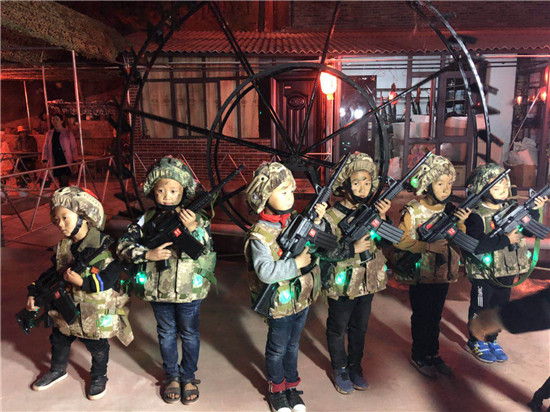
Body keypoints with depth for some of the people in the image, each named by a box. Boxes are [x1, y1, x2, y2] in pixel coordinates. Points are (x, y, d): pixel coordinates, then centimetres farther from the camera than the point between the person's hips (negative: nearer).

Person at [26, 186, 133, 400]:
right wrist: (34, 292, 1)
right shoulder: (62, 247, -1)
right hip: (66, 308, 6)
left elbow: (109, 279, -26)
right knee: (58, 341, 26)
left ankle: (99, 377, 40)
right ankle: (58, 370, 54)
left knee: (97, 348, 14)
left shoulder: (105, 245, -23)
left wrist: (82, 281, -36)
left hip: (96, 313, -6)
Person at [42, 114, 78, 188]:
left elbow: (74, 148, 2)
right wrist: (45, 160, 5)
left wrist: (74, 161, -6)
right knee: (60, 182, 8)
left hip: (66, 161, -4)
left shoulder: (68, 133, 3)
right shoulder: (49, 133, 12)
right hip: (55, 162, 4)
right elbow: (45, 147, 15)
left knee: (64, 182, -12)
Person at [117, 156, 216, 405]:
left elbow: (207, 250, -16)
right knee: (166, 334, 20)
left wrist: (193, 228, -31)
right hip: (158, 290, 2)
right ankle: (172, 376, 41)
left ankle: (188, 377, 38)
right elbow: (123, 245, -7)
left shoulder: (195, 218, -11)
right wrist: (149, 255, -21)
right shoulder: (147, 219, -5)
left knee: (189, 334, 16)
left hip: (189, 290, -2)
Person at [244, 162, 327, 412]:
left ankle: (291, 384, 45)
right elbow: (265, 272, -33)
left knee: (293, 344, 24)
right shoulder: (260, 234, -24)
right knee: (277, 348, 17)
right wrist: (297, 263, -28)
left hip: (302, 299, 6)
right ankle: (276, 388, 41)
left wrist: (317, 221, -8)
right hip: (279, 305, -6)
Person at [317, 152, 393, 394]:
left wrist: (383, 218, -17)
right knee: (338, 330, 15)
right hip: (342, 287, -5)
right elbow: (322, 253, -21)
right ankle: (340, 370, 38)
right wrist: (353, 248, -26)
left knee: (359, 328, 22)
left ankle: (355, 367, 43)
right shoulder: (331, 217, -20)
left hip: (367, 283, 5)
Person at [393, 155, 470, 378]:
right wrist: (428, 246, -28)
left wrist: (460, 223, -14)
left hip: (443, 273, 5)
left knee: (436, 315, 19)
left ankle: (433, 353, 36)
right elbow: (401, 241, -21)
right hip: (421, 274, -5)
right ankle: (418, 356, 28)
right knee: (421, 316, 9)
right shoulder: (414, 210, -16)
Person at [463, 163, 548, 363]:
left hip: (506, 272, 7)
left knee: (500, 306, 19)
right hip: (483, 274, -7)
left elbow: (528, 231, 9)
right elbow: (477, 245, -30)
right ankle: (475, 341, 27)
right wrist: (506, 239, -24)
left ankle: (491, 339, 36)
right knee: (480, 308, 9)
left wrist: (534, 211, -6)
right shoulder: (476, 215, -19)